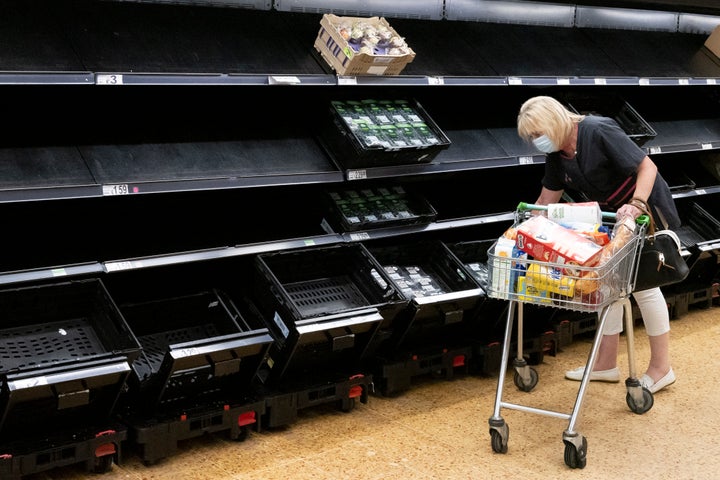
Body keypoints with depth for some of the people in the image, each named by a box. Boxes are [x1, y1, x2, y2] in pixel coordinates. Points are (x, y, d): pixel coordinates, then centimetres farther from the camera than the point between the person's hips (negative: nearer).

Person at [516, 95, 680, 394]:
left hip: (645, 209, -8)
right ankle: (606, 364, 19)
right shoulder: (556, 155, -2)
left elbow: (647, 167, -29)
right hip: (612, 217, 8)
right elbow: (546, 201, 6)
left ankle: (661, 369, 8)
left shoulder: (599, 132, -26)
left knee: (642, 284, -4)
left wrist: (636, 205, -41)